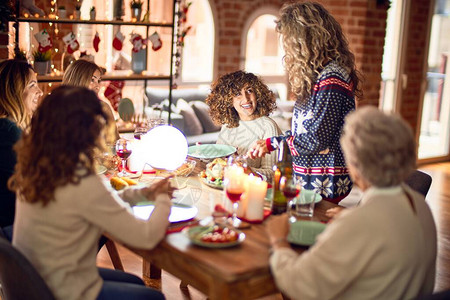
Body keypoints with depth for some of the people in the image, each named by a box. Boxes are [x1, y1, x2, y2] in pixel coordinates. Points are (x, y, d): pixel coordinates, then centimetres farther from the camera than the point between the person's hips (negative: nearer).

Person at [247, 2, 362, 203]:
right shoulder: (317, 75, 11)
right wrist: (267, 144, 16)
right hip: (308, 178, 8)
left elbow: (316, 140, -20)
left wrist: (271, 144, -9)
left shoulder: (332, 79, -18)